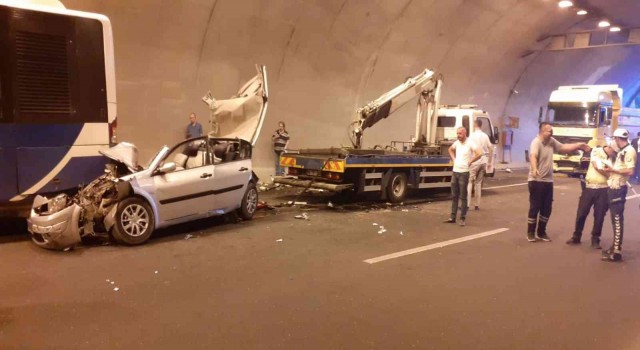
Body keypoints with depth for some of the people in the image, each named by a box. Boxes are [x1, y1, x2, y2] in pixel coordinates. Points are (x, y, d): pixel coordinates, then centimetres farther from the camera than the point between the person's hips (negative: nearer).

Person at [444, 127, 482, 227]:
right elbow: (450, 149, 28)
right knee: (454, 196, 11)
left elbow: (479, 154, -25)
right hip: (455, 172, 7)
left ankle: (463, 218, 7)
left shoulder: (470, 143, -13)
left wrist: (470, 162, -14)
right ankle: (452, 217, 18)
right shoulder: (457, 142, 7)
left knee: (463, 197, 0)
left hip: (463, 173, -7)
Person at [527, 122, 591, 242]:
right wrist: (534, 169, -54)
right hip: (536, 181, -8)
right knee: (535, 207, -2)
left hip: (548, 180, 8)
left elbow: (563, 148, 23)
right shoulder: (536, 142, -19)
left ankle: (541, 232, 23)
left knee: (546, 209, 11)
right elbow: (533, 156, -37)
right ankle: (530, 233, 10)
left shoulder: (551, 141, 7)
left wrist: (579, 145, 17)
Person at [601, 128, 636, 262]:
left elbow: (630, 171, -21)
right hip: (614, 188, 9)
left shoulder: (629, 151, -13)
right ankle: (615, 246, 22)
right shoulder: (622, 151, 15)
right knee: (615, 219, 14)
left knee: (618, 220, -7)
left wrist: (612, 169, -14)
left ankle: (617, 252, -4)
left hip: (618, 189, -9)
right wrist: (610, 169, 8)